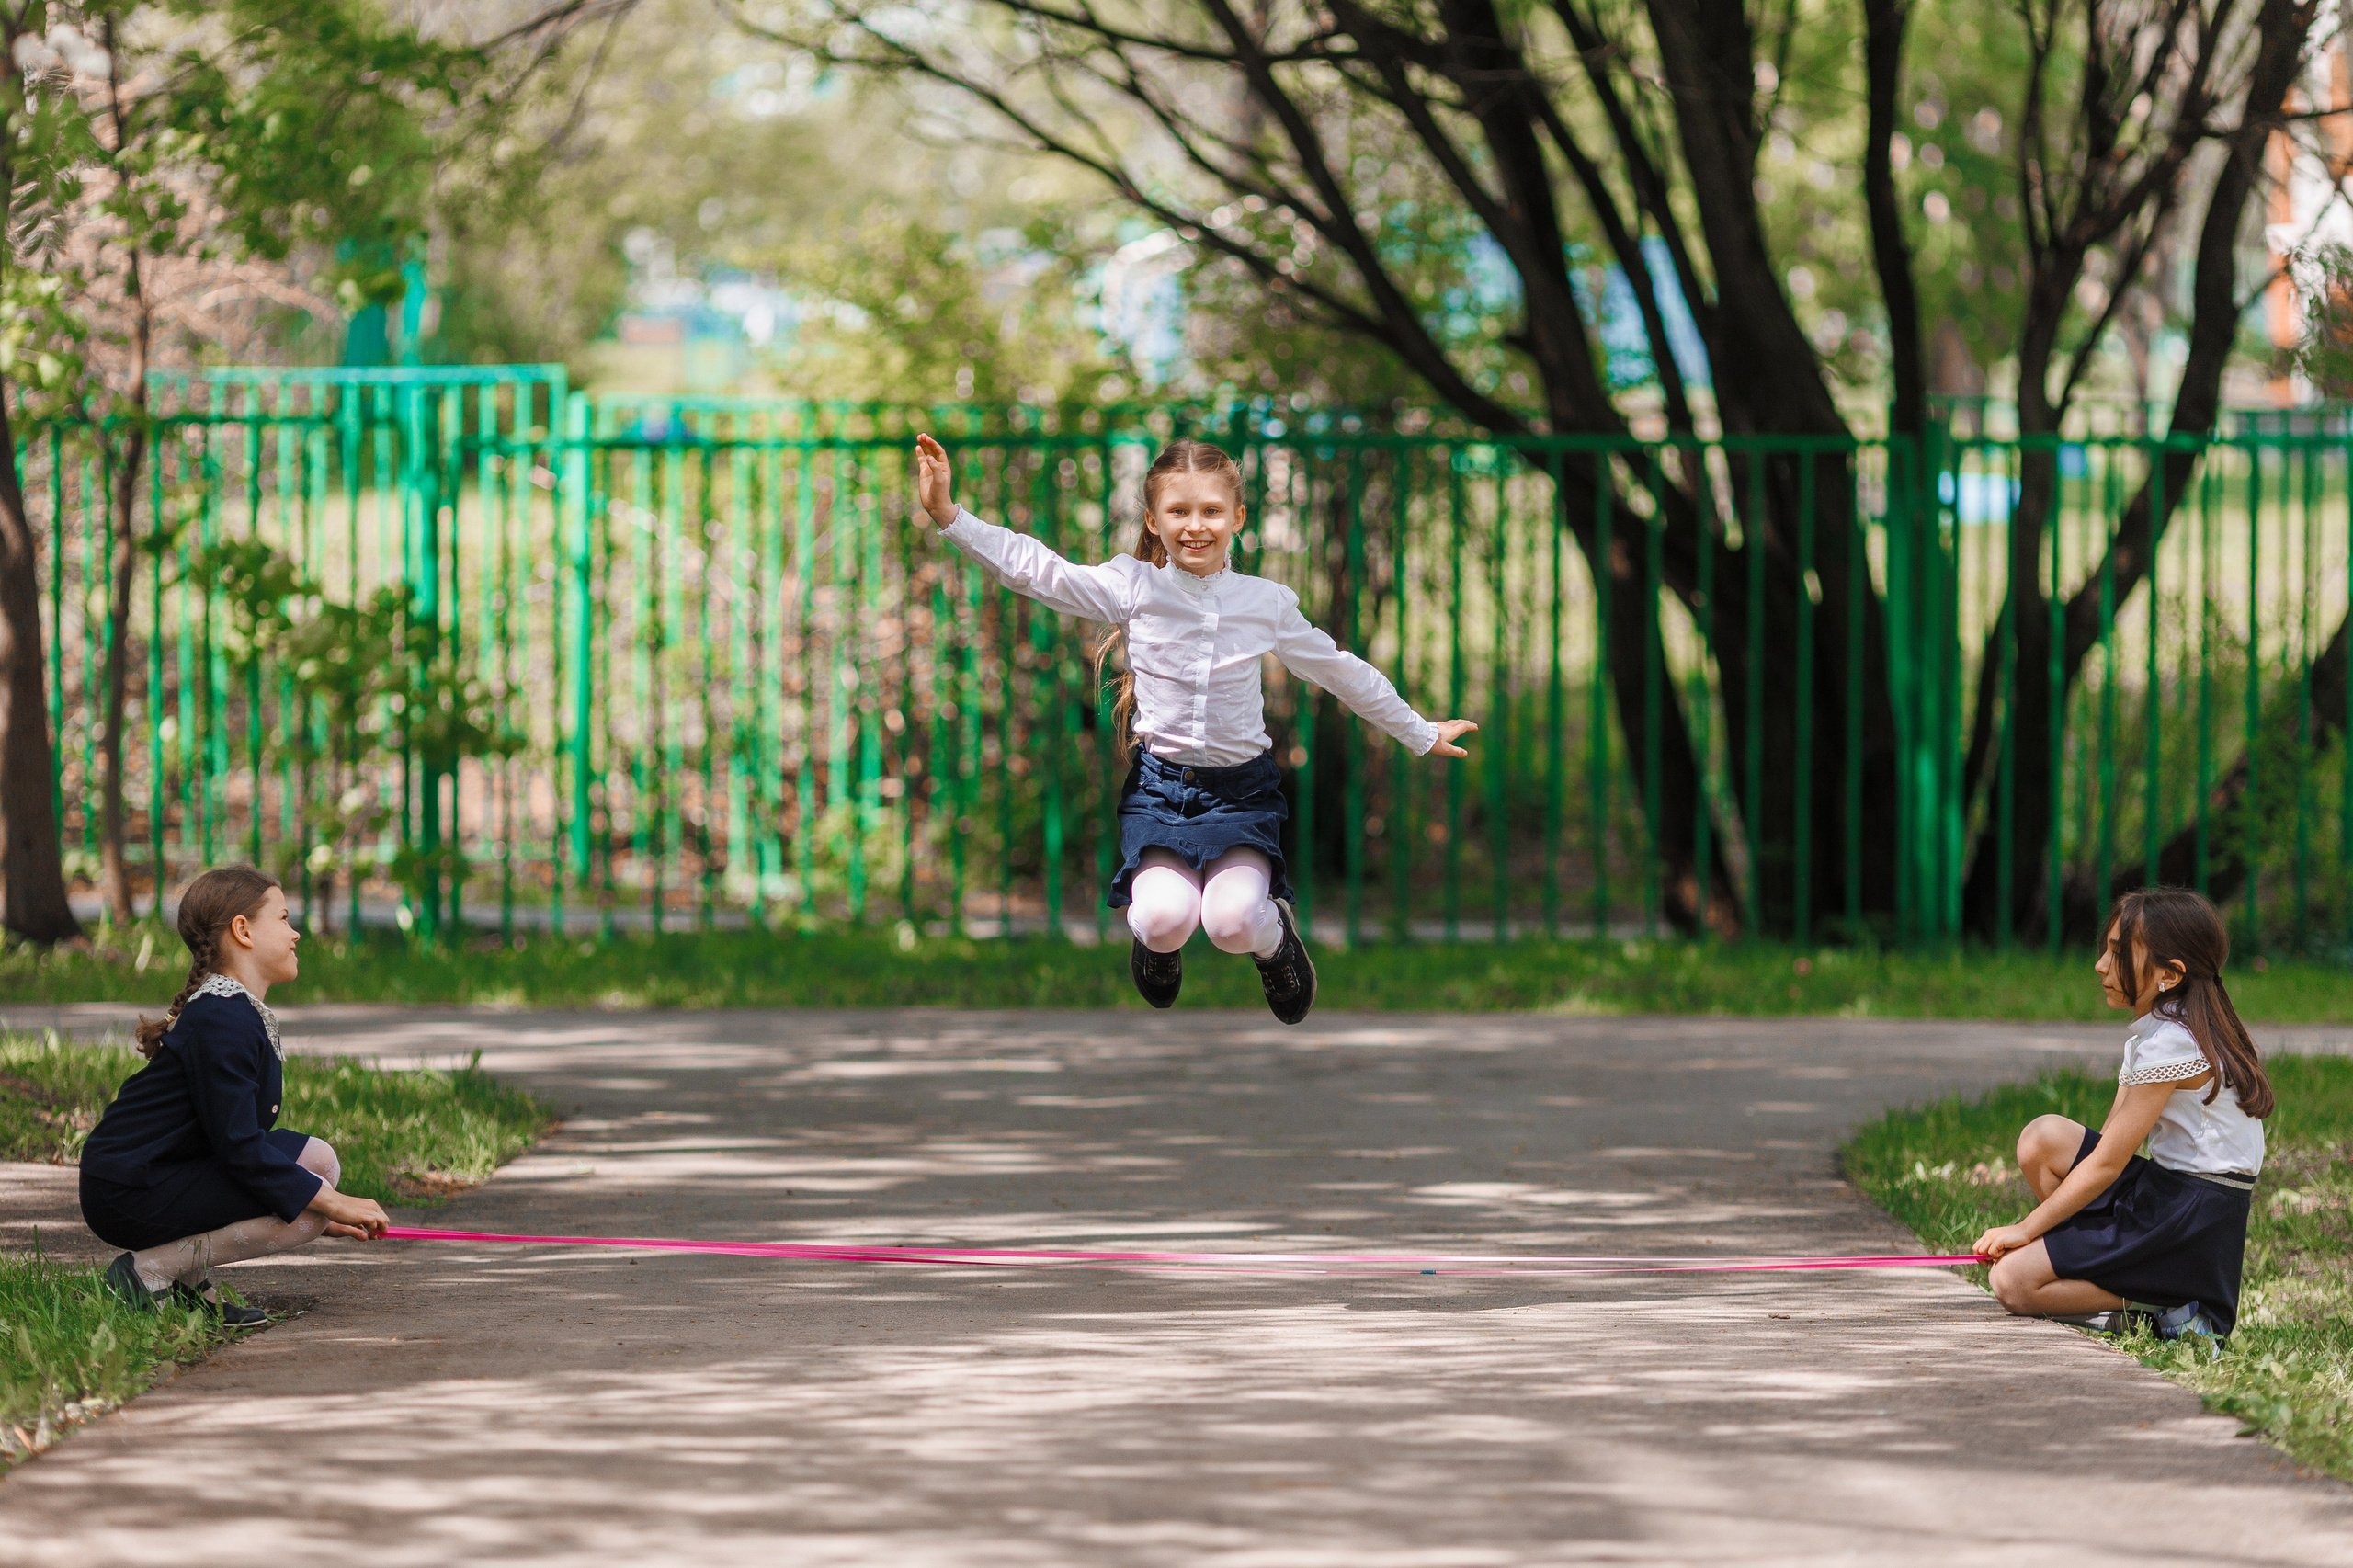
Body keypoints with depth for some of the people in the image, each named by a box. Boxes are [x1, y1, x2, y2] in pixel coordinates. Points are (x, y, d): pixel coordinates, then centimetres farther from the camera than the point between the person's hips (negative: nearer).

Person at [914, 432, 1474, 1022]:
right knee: (1166, 919, -25)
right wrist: (949, 515, -23)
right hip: (1159, 783, 0)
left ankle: (1275, 937, 13)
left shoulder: (1267, 603, 2)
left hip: (1241, 789, 0)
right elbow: (1035, 570, -10)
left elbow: (1344, 674, 15)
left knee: (1234, 923, -24)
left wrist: (1421, 734, 25)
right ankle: (1157, 941, 14)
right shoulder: (1132, 587, -3)